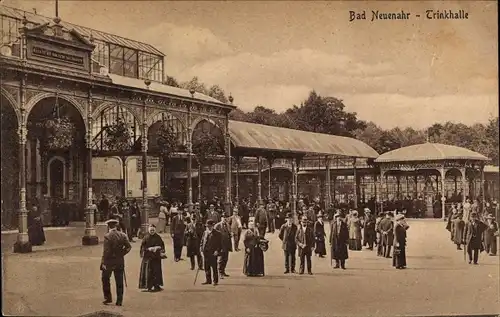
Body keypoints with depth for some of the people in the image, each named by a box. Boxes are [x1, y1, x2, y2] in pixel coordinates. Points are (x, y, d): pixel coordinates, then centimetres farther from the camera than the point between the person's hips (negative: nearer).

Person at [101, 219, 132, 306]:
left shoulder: (107, 236, -13)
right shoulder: (123, 235, 0)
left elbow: (106, 251, -15)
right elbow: (128, 247, -1)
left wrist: (103, 263, -10)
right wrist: (122, 253, 9)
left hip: (109, 261, -4)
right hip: (120, 262, 4)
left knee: (105, 279, 14)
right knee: (119, 282, 8)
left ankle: (108, 298, 14)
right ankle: (119, 301, 11)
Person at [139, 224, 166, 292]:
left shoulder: (158, 237, 4)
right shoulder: (146, 238, -1)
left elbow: (162, 246, 7)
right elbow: (142, 247, -1)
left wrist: (157, 248, -9)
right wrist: (149, 249, -15)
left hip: (156, 257, 1)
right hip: (148, 256, -1)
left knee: (156, 271, 1)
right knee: (148, 272, -2)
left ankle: (156, 285, 11)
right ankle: (149, 286, 4)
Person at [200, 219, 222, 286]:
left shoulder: (217, 233, -4)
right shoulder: (205, 232, 14)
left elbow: (219, 244, -5)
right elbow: (202, 241, 20)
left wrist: (217, 251, -16)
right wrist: (201, 247, 4)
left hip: (213, 253, -6)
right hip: (205, 252, 6)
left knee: (214, 267, 0)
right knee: (206, 267, 11)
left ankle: (215, 281, 8)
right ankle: (208, 280, 22)